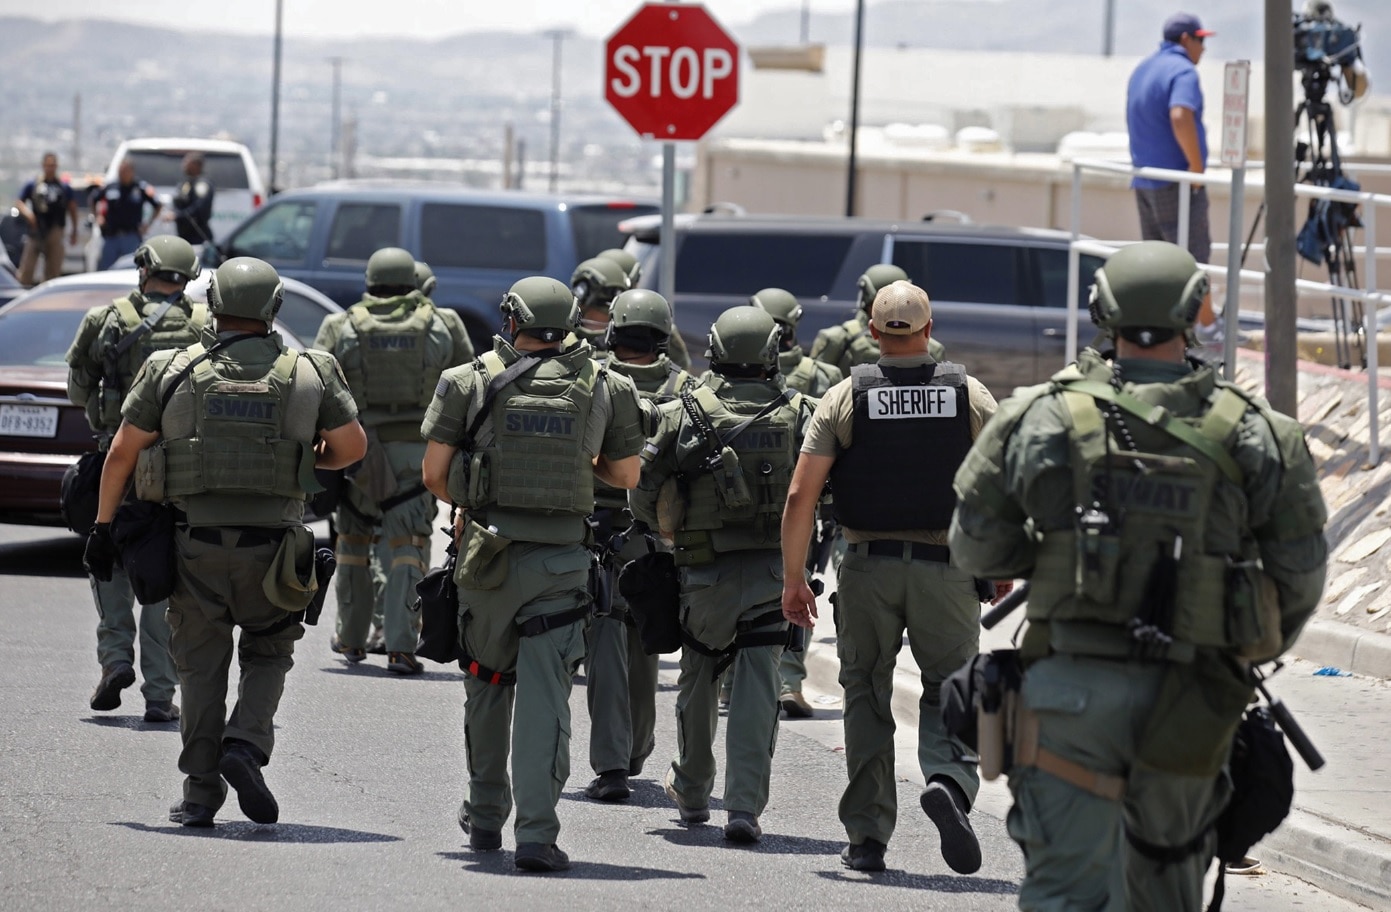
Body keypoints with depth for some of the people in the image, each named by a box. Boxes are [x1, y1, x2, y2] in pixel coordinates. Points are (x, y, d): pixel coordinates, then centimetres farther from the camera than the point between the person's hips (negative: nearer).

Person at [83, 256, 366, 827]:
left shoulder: (172, 372, 1)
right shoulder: (311, 373, 2)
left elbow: (122, 453, 3)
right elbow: (352, 447, 8)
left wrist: (103, 526, 12)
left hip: (194, 546, 0)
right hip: (271, 547, 0)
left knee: (201, 666, 11)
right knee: (268, 654, 17)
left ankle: (200, 791, 7)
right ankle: (246, 745, -8)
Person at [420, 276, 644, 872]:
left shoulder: (471, 382, -2)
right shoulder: (603, 388, 3)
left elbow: (435, 473, -1)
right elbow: (626, 476, 12)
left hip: (489, 553, 0)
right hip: (562, 556, 0)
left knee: (487, 682, 19)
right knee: (545, 694, -2)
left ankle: (485, 817, 31)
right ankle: (537, 834, -12)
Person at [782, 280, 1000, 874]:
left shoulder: (844, 398, -1)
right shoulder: (971, 396, 1)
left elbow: (800, 497, -5)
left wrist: (793, 579, 1)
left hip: (867, 567, 0)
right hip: (945, 568, 0)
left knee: (866, 697, 12)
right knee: (950, 692, 9)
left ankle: (867, 837, 10)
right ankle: (949, 780, -21)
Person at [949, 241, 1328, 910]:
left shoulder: (1043, 416, -3)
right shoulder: (1253, 431, -1)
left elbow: (976, 550, 1)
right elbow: (1299, 574, 2)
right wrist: (1255, 651, 20)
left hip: (1072, 683, -1)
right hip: (1188, 703, 1)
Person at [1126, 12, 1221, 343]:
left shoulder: (1142, 70, 16)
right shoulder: (1182, 71, -13)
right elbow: (1180, 117, -31)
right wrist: (1197, 164, -21)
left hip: (1144, 179, 9)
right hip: (1177, 180, -9)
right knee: (1194, 254, -3)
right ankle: (1207, 326, 0)